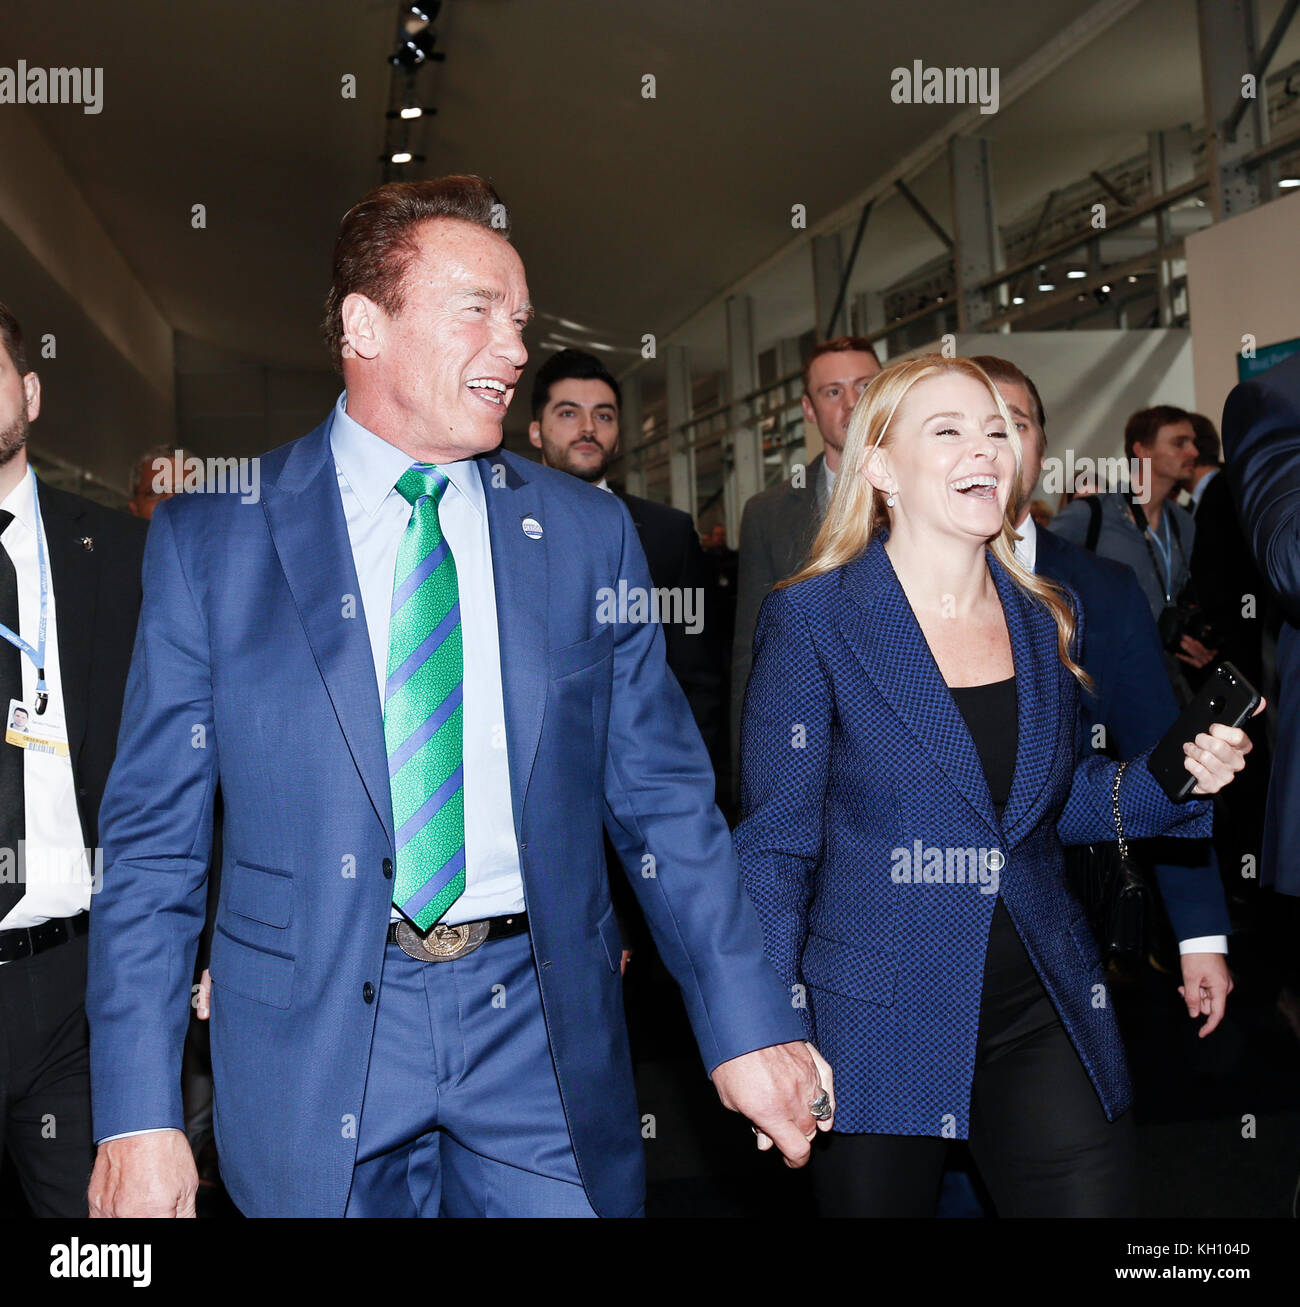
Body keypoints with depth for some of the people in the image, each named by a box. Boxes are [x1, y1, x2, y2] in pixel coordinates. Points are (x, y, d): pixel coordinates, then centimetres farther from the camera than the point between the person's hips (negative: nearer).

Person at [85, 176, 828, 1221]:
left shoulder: (588, 533, 3)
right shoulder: (210, 534, -2)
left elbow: (664, 802, 4)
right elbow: (154, 837, -2)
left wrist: (747, 1028, -1)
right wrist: (140, 1114, -7)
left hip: (539, 1026, 2)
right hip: (313, 1042, -1)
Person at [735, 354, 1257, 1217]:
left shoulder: (1048, 621, 7)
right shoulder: (811, 618, -7)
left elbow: (1056, 800, 15)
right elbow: (776, 842, -8)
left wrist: (1177, 777, -3)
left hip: (1045, 1013, 4)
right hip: (876, 1029, -4)